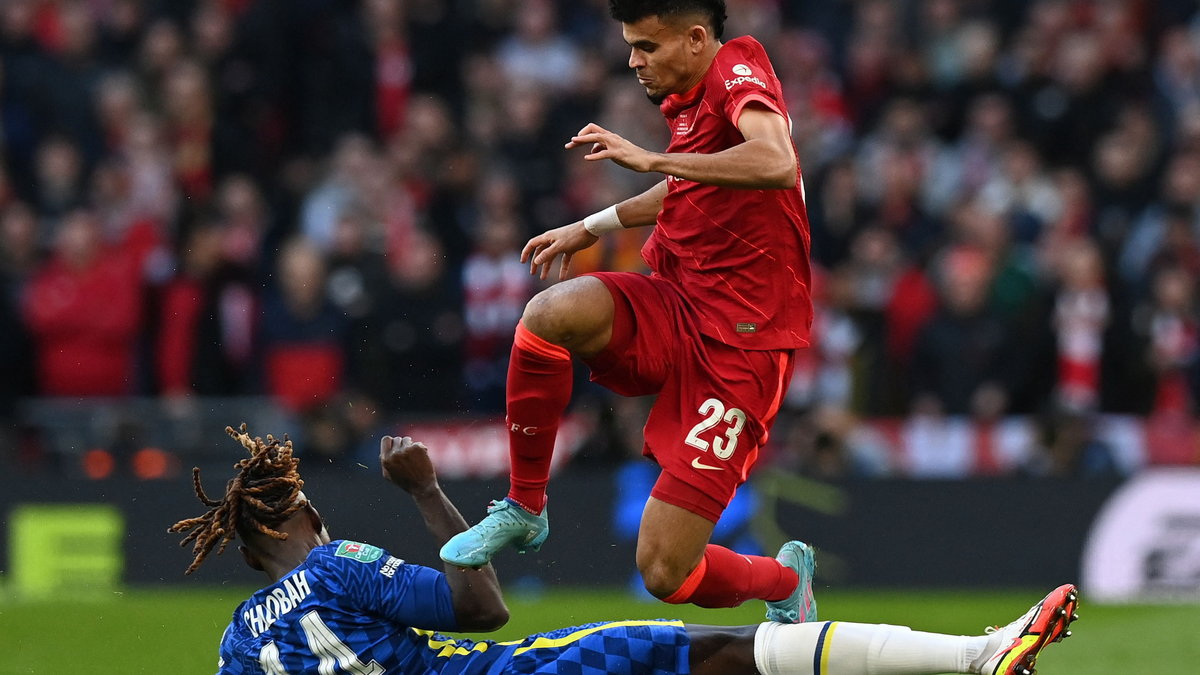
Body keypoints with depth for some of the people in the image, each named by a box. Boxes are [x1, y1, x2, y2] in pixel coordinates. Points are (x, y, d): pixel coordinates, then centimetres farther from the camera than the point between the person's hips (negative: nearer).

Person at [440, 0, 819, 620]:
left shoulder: (738, 69, -13)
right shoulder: (688, 98, 12)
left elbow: (777, 163, -35)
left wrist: (651, 159, -33)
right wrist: (591, 228, 32)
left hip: (739, 347, -7)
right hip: (673, 311, 7)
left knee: (666, 575, -10)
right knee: (552, 313, -28)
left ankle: (785, 580, 25)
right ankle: (523, 509, -8)